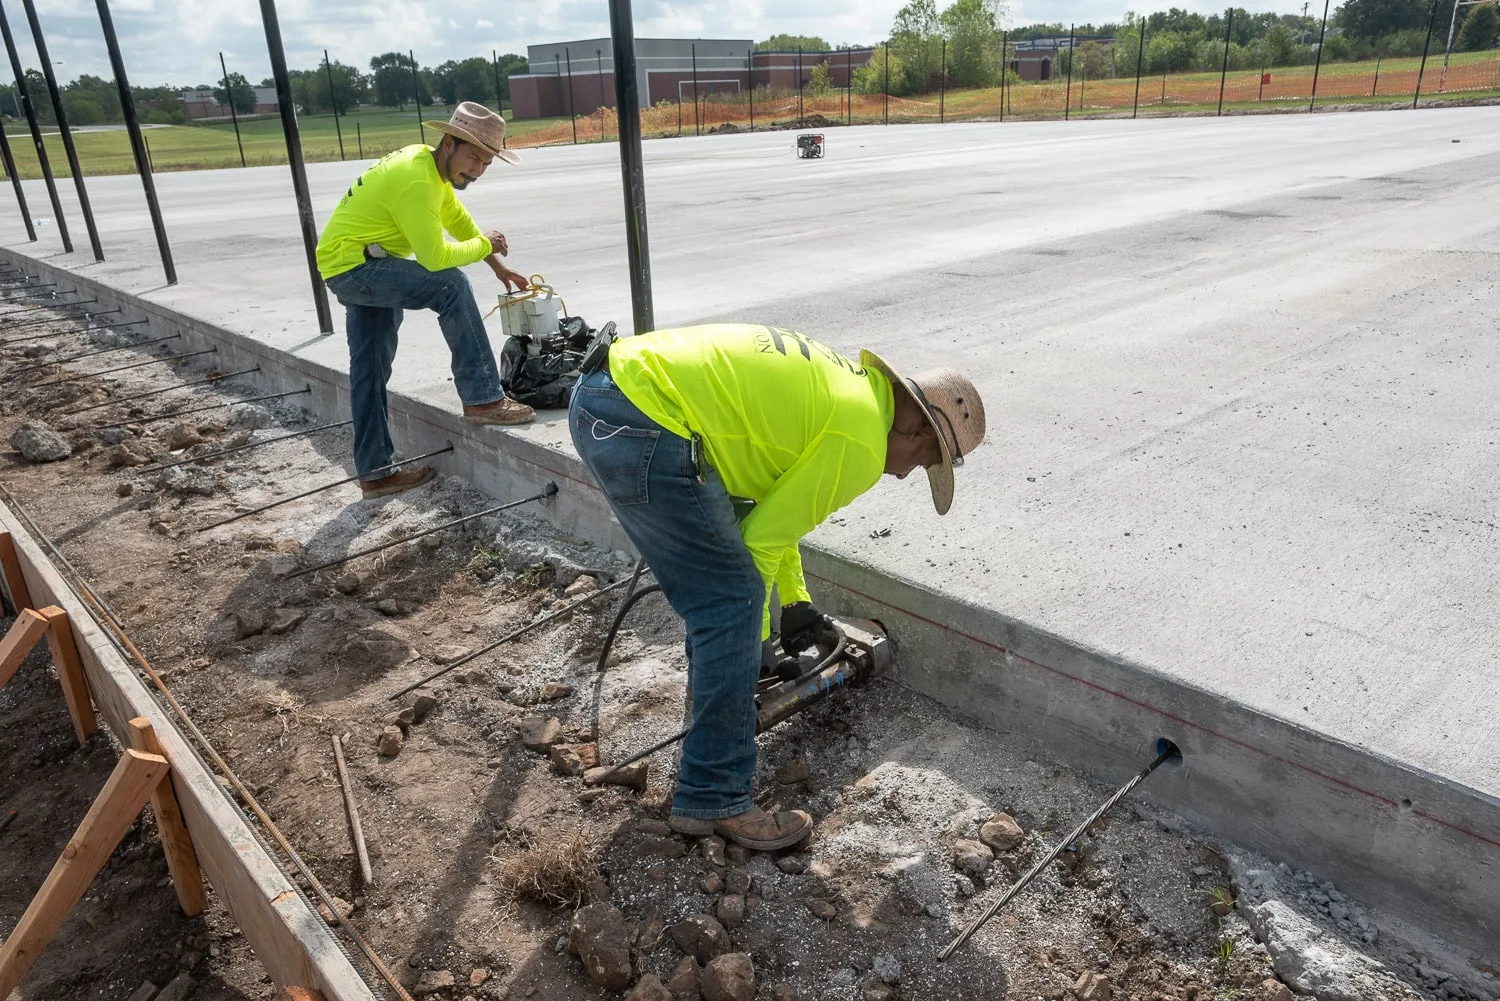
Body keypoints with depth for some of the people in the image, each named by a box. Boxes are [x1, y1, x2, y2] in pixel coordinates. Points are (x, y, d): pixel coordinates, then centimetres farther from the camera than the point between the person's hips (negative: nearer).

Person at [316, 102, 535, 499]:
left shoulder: (430, 164, 6)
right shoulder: (415, 180, -24)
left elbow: (458, 220, 17)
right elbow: (436, 256, -28)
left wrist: (499, 267, 11)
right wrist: (485, 245, -12)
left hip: (347, 266, 10)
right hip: (353, 263, -10)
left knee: (370, 368, 11)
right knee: (451, 286, -23)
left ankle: (375, 472, 19)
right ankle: (482, 399, -20)